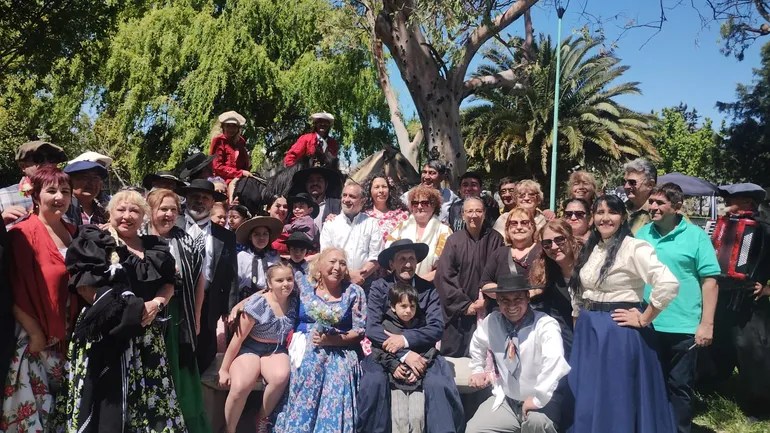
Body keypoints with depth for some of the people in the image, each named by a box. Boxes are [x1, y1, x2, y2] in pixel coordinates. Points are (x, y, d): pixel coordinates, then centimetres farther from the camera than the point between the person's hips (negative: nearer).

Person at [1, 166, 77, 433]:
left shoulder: (72, 232, 6)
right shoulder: (23, 233, -15)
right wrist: (36, 333, -15)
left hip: (66, 337, 7)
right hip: (33, 337, -6)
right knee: (32, 405, 3)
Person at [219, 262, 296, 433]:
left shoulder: (294, 301, -6)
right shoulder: (258, 304, -16)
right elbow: (238, 338, -9)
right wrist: (224, 369, -6)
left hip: (277, 350, 3)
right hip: (251, 348, -3)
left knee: (281, 377, -32)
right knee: (240, 386, -32)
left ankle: (262, 419, -4)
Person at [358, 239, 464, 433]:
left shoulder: (429, 289, 3)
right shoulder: (379, 287, 1)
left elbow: (436, 328, -5)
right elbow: (371, 328, -9)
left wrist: (405, 339, -21)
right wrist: (404, 354, -19)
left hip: (422, 352, 0)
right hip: (386, 352, 0)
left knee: (438, 383, -28)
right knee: (373, 381, -29)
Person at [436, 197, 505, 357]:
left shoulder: (495, 239, 1)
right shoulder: (454, 240, 0)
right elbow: (444, 276, -5)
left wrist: (486, 299, -10)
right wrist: (465, 305, -10)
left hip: (487, 310, 0)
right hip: (457, 311, 0)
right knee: (451, 355, 5)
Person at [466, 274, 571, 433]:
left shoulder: (545, 325, -19)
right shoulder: (492, 321, -1)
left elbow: (554, 361, -36)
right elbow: (477, 344, 22)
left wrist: (538, 399, -35)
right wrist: (477, 370, 18)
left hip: (539, 402, -5)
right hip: (504, 398, 5)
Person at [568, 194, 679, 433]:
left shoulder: (634, 247, -13)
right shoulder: (591, 249, 9)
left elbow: (669, 284, -26)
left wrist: (643, 320, -18)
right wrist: (580, 321, 12)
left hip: (619, 332, -7)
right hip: (588, 331, 7)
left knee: (616, 399, 3)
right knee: (586, 399, 14)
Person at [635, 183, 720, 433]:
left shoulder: (695, 236, -6)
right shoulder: (642, 234, 4)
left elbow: (710, 281, -7)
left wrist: (707, 324, -10)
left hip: (683, 328, -3)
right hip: (646, 326, 3)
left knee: (679, 387, 9)